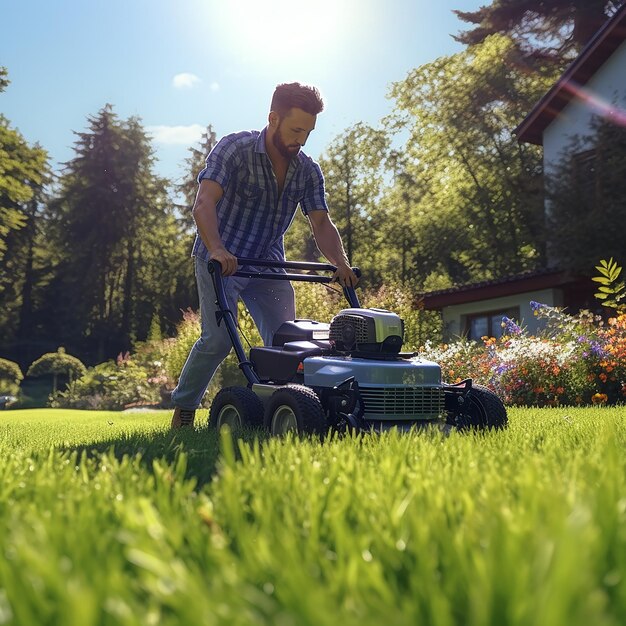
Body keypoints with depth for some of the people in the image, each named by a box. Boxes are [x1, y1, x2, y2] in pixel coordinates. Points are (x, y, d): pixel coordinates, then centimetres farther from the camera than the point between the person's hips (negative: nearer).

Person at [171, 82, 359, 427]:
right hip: (220, 258, -5)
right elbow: (204, 204, -26)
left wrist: (341, 263, -25)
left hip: (267, 262, 5)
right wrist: (217, 250, -43)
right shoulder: (234, 149, -14)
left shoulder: (308, 171, 0)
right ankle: (183, 408, 5)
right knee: (218, 338, -16)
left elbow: (321, 223, -6)